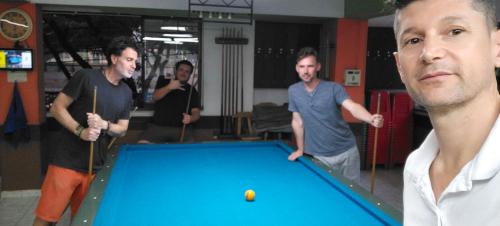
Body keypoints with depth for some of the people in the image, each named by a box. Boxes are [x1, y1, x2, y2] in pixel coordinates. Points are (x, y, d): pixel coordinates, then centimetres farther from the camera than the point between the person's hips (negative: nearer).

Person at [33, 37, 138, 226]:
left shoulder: (126, 93, 8)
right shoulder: (86, 77, -8)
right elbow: (57, 108, -5)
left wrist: (104, 125, -10)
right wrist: (80, 131, -18)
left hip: (95, 168, 5)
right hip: (67, 162, -5)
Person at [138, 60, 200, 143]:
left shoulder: (192, 91, 11)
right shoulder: (164, 82, 14)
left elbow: (196, 112, 2)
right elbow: (155, 97, -2)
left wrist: (190, 118, -22)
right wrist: (169, 87, -19)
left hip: (180, 128, 0)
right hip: (157, 126, 1)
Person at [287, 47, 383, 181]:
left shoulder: (334, 88, -12)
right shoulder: (293, 91, -3)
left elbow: (353, 107, -27)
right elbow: (297, 121, 6)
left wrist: (371, 119, -47)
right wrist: (300, 149, 8)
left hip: (346, 152, -1)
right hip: (320, 156, 1)